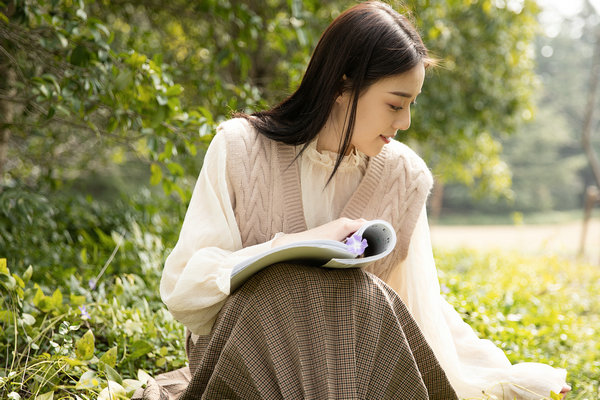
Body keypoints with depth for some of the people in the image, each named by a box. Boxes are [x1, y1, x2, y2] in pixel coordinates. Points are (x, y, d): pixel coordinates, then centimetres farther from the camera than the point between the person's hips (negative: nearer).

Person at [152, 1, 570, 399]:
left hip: (347, 364, 3)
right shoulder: (239, 148, -9)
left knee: (361, 297, -30)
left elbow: (422, 305, 8)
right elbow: (183, 288, -12)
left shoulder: (402, 176, 0)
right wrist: (297, 245, -21)